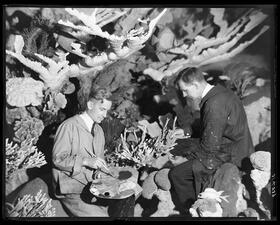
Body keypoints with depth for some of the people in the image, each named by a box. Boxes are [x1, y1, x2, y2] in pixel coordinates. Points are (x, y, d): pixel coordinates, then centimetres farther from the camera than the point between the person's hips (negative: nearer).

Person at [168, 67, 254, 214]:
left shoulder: (215, 105, -29)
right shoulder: (216, 91, 2)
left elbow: (209, 149, -24)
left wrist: (186, 158, -11)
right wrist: (185, 131, 11)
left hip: (231, 156, -10)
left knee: (177, 174, -16)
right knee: (175, 148, 14)